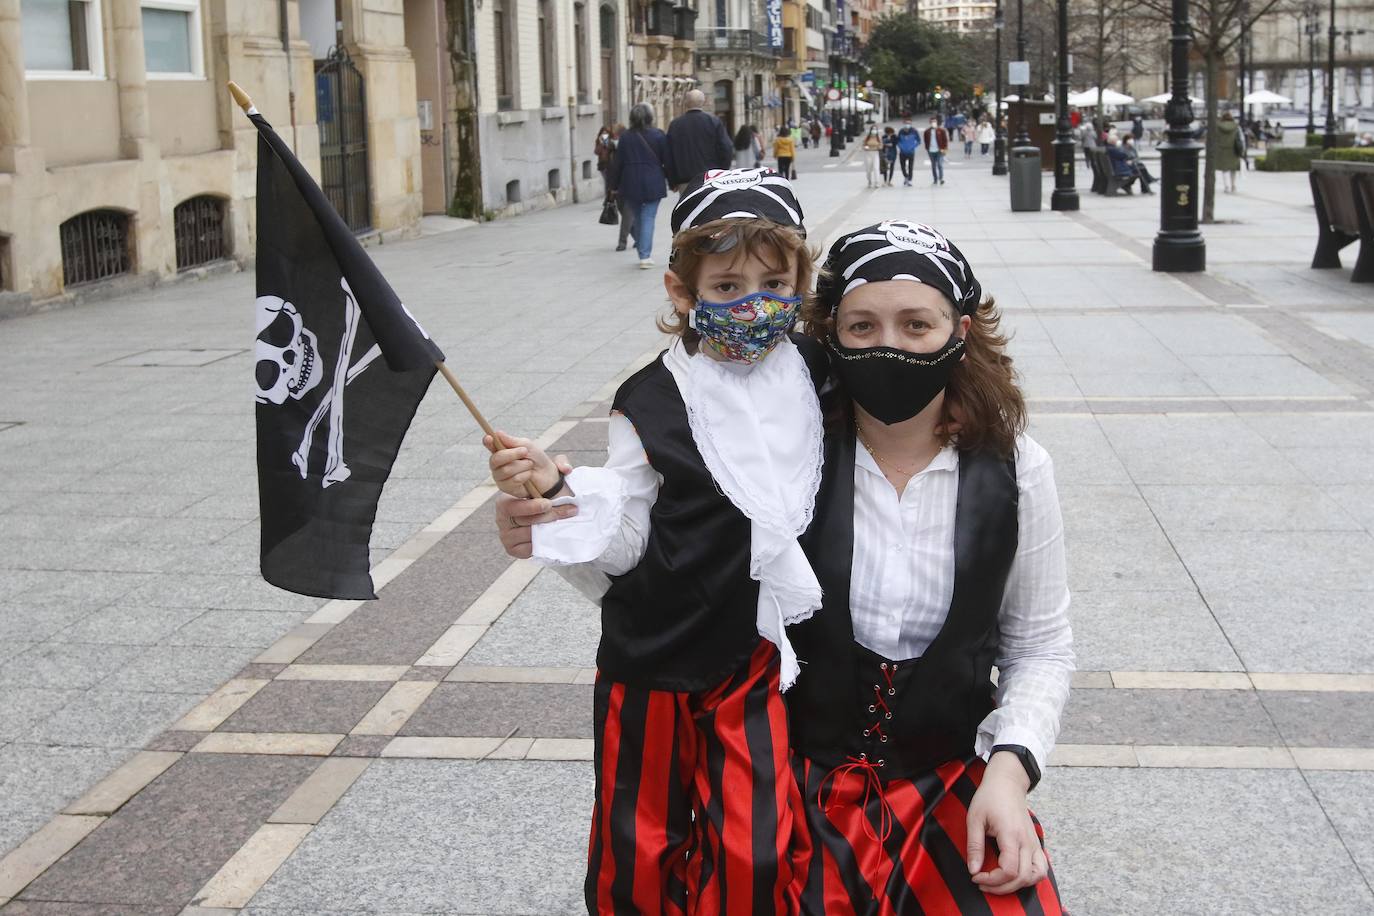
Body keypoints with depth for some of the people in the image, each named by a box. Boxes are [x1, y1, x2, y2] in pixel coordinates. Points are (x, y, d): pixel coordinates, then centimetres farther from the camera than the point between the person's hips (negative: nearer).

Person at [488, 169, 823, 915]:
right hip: (654, 657, -1)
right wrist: (557, 490, -22)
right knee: (639, 850, 13)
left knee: (753, 853, -5)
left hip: (757, 657, 1)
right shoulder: (654, 404, -9)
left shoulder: (813, 376, 0)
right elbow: (621, 539, -8)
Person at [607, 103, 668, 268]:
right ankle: (646, 256, -10)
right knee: (648, 218, -2)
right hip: (652, 184, -2)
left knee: (637, 218, 13)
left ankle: (644, 253, 17)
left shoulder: (625, 137, 1)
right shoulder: (658, 135, -3)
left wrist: (615, 185, 11)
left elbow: (617, 163, 3)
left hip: (630, 184, 2)